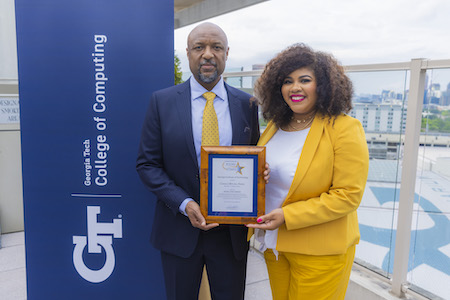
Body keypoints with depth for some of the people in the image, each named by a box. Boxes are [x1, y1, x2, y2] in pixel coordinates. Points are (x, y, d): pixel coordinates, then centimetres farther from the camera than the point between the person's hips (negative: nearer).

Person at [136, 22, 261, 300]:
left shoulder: (247, 104, 1)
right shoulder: (162, 101, -4)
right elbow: (147, 164, -5)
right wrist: (184, 204, -17)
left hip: (231, 232, 2)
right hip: (180, 229, -1)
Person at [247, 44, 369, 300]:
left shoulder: (345, 129, -16)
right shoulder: (276, 126, 4)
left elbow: (348, 195, -19)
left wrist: (288, 216, -23)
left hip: (320, 252, -5)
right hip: (274, 242, 6)